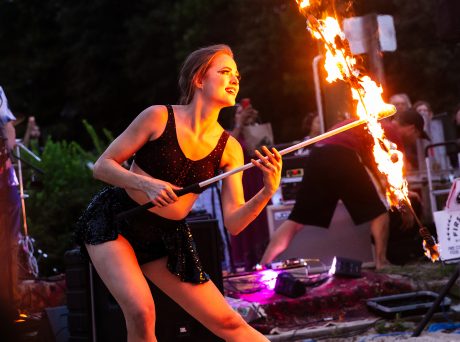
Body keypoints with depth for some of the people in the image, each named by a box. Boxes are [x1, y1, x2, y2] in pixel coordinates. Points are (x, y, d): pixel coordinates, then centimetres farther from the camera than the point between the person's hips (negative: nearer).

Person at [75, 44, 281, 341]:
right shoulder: (159, 118, -13)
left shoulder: (229, 149, -4)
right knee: (141, 311, -27)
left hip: (166, 239, 4)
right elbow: (102, 166, -9)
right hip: (113, 223, -3)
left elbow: (233, 222, -9)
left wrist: (267, 191, -26)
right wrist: (146, 184, -26)